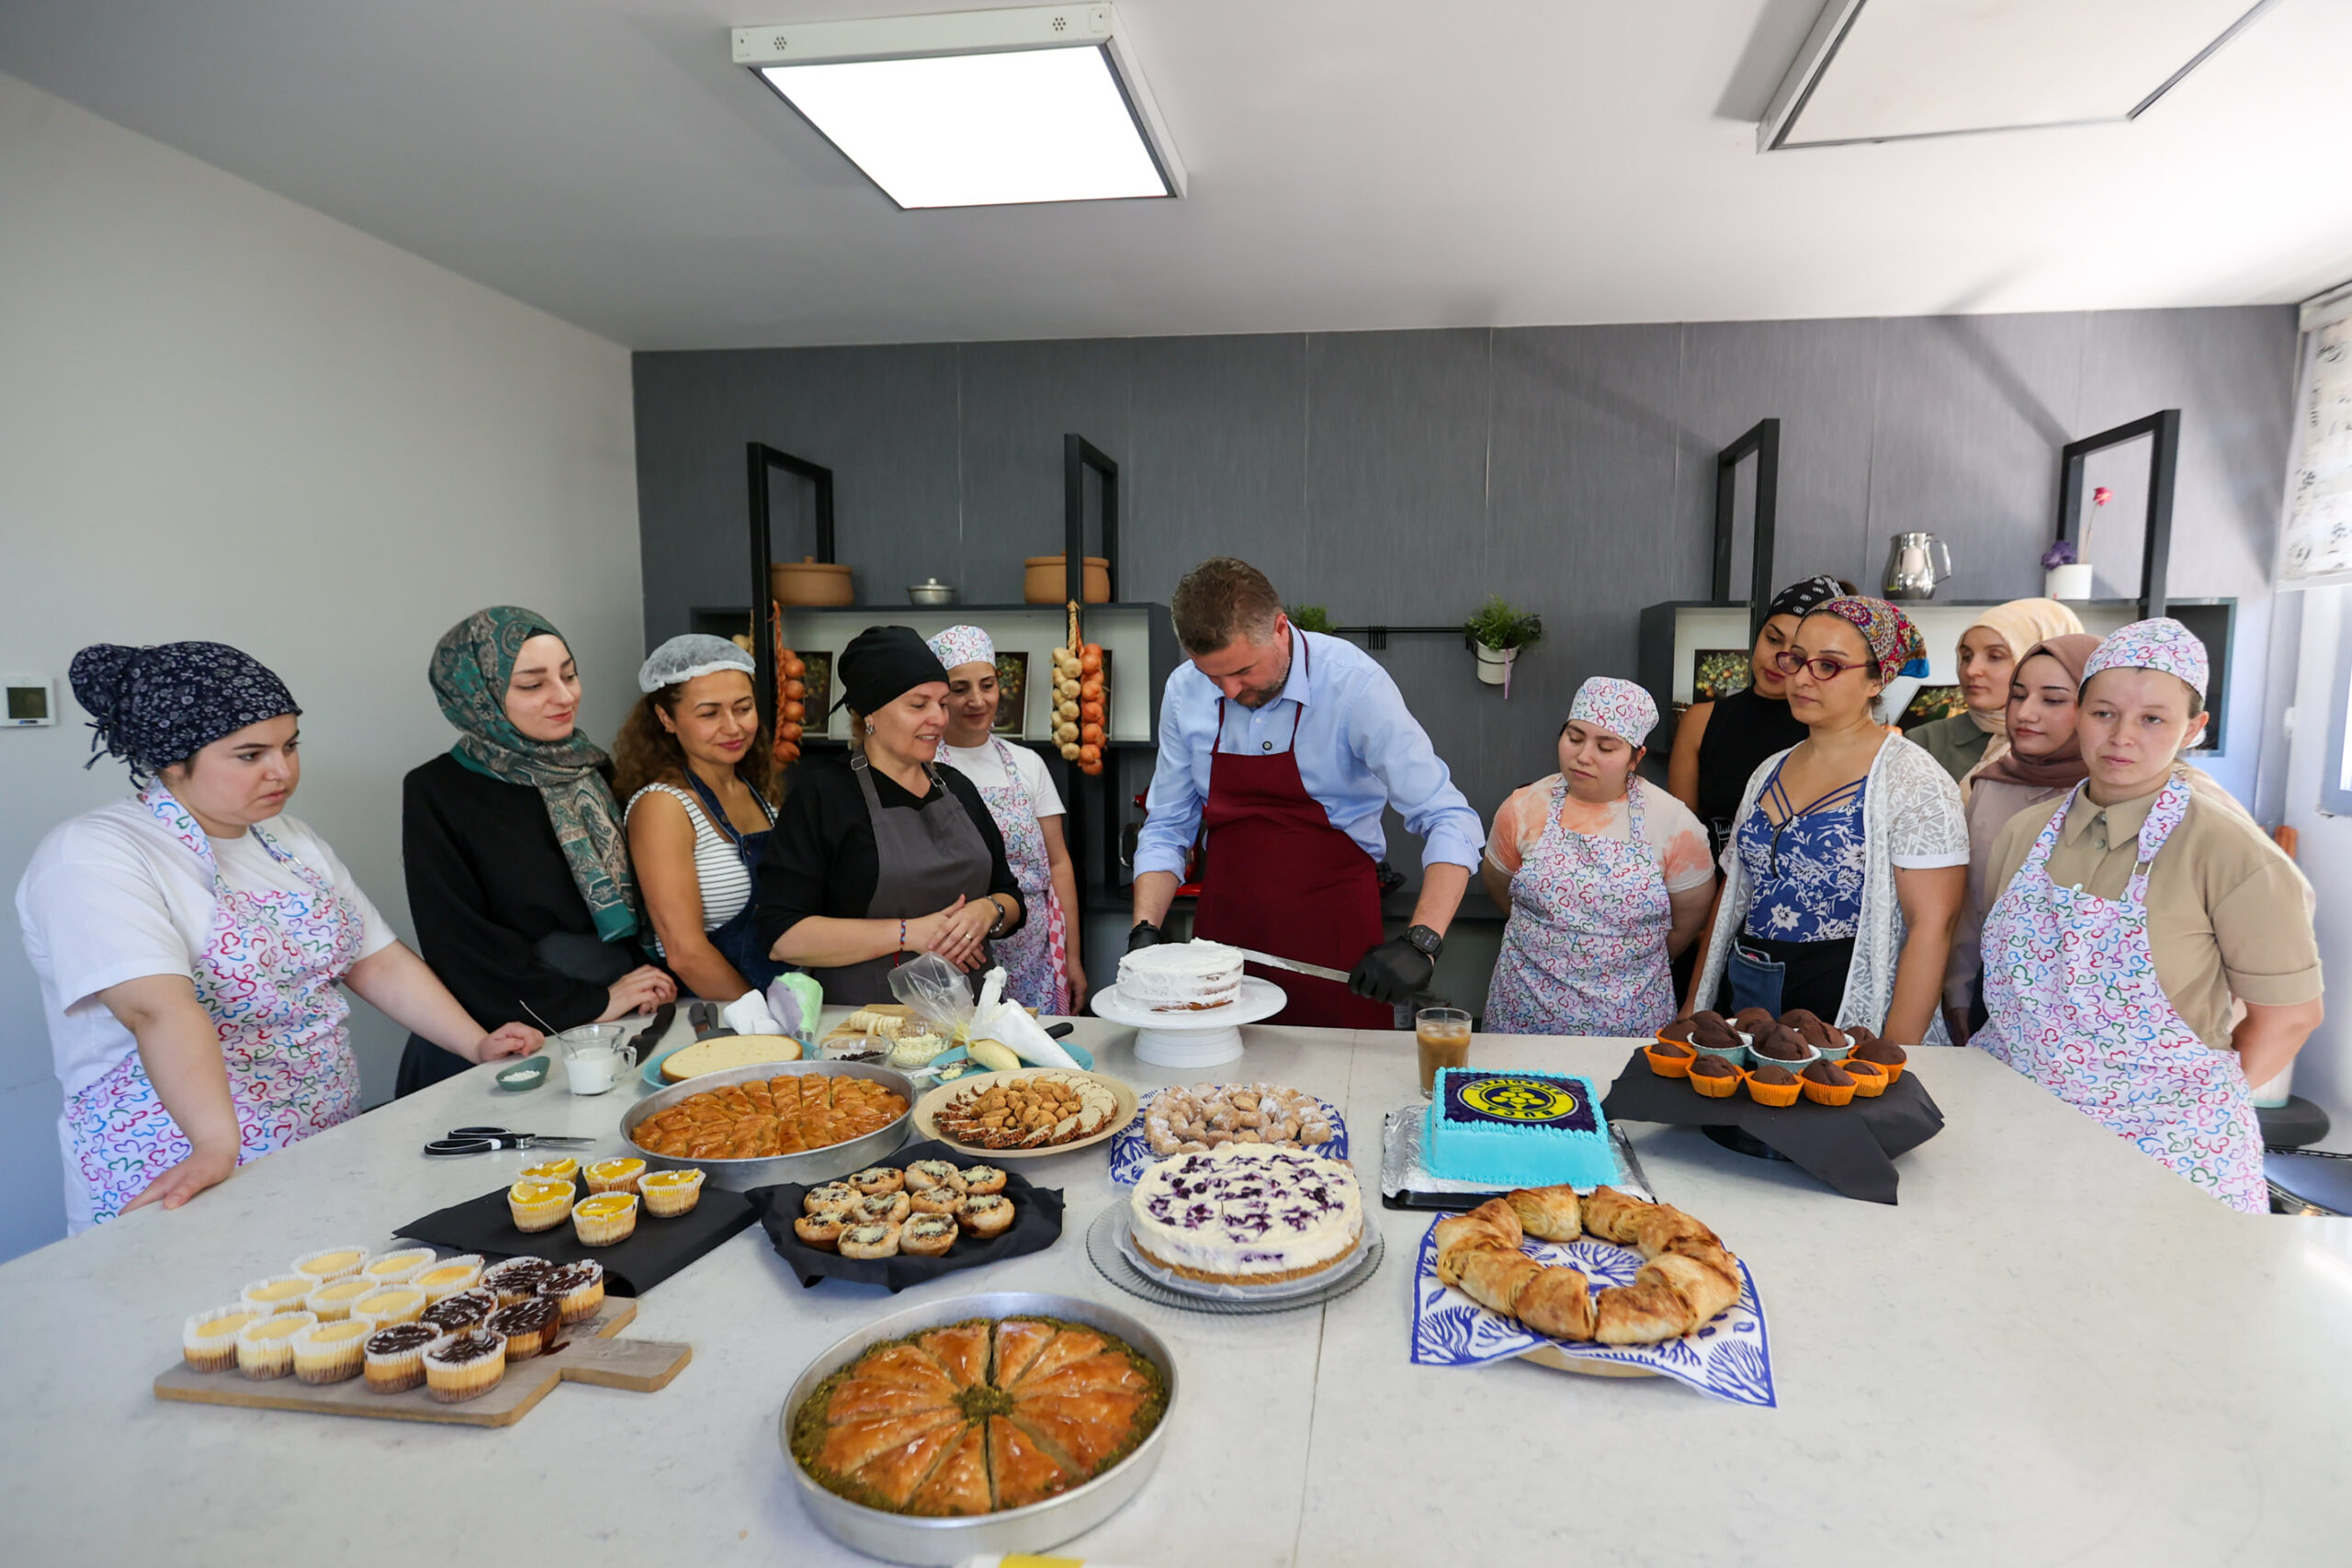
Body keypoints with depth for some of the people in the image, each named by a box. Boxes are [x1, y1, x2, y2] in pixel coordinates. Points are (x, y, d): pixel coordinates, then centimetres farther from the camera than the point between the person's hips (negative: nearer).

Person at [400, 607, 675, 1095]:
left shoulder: (590, 768, 11)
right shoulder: (436, 793, -5)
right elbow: (460, 945, -7)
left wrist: (649, 980, 2)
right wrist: (590, 1004, -9)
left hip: (621, 1019, 5)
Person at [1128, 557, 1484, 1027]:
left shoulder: (1353, 684, -17)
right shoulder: (1183, 692, -4)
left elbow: (1449, 822, -17)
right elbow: (1167, 828, 5)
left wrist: (1421, 943, -30)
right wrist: (1145, 930, -8)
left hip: (1331, 930, -3)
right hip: (1225, 926, 3)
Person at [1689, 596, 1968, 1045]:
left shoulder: (1912, 780, -10)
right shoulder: (1770, 772, 9)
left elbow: (1931, 926, -14)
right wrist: (1694, 1005, 10)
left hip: (1847, 1011, -5)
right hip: (1742, 999, 5)